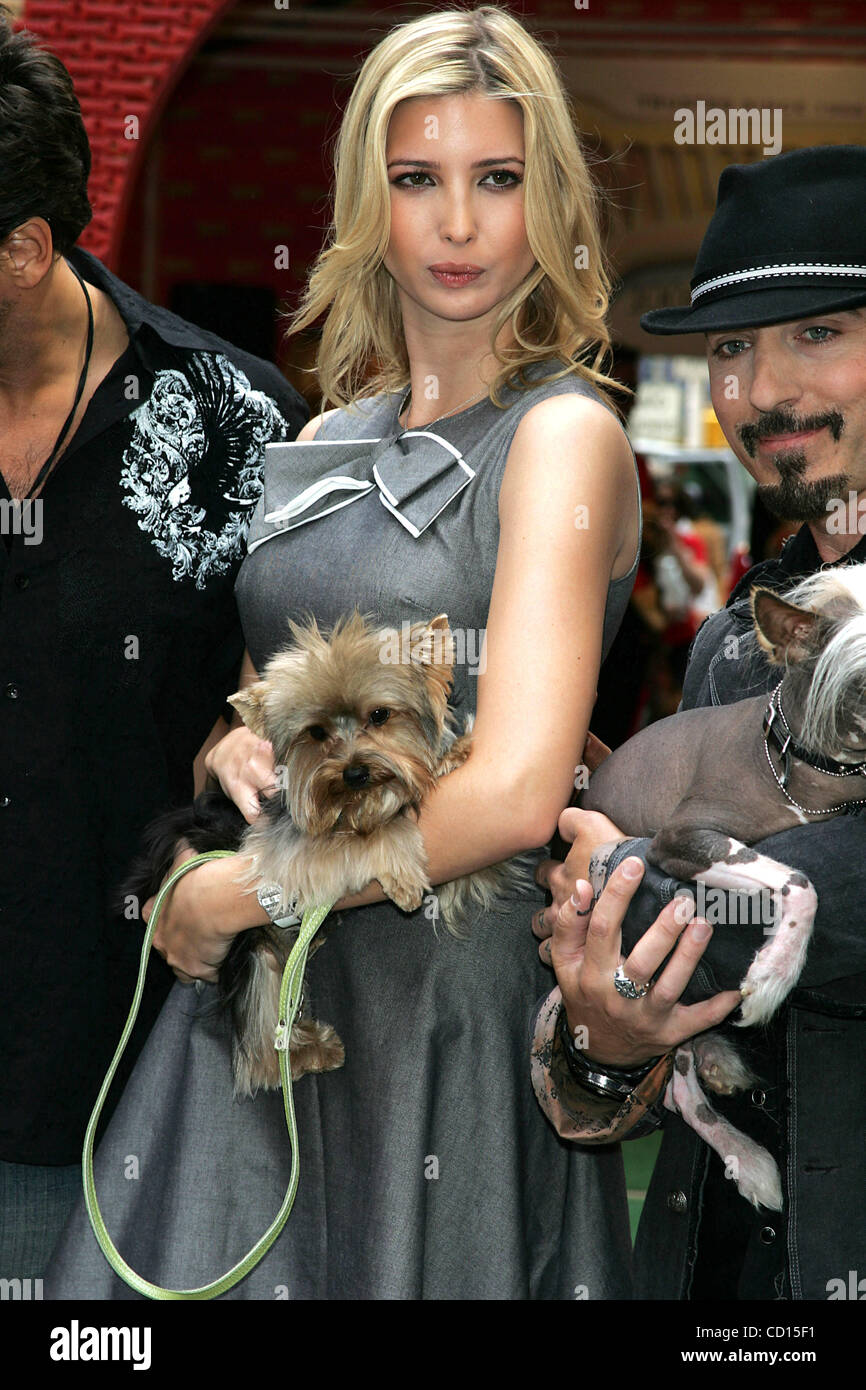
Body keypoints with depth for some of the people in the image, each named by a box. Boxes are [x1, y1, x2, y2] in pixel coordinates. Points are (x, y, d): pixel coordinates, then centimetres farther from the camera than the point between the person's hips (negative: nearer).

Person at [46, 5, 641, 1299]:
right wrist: (229, 743, -4)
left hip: (450, 991, -6)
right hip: (269, 998, 6)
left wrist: (234, 895, -14)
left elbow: (515, 793, -22)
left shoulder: (565, 438, -11)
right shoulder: (332, 439, 11)